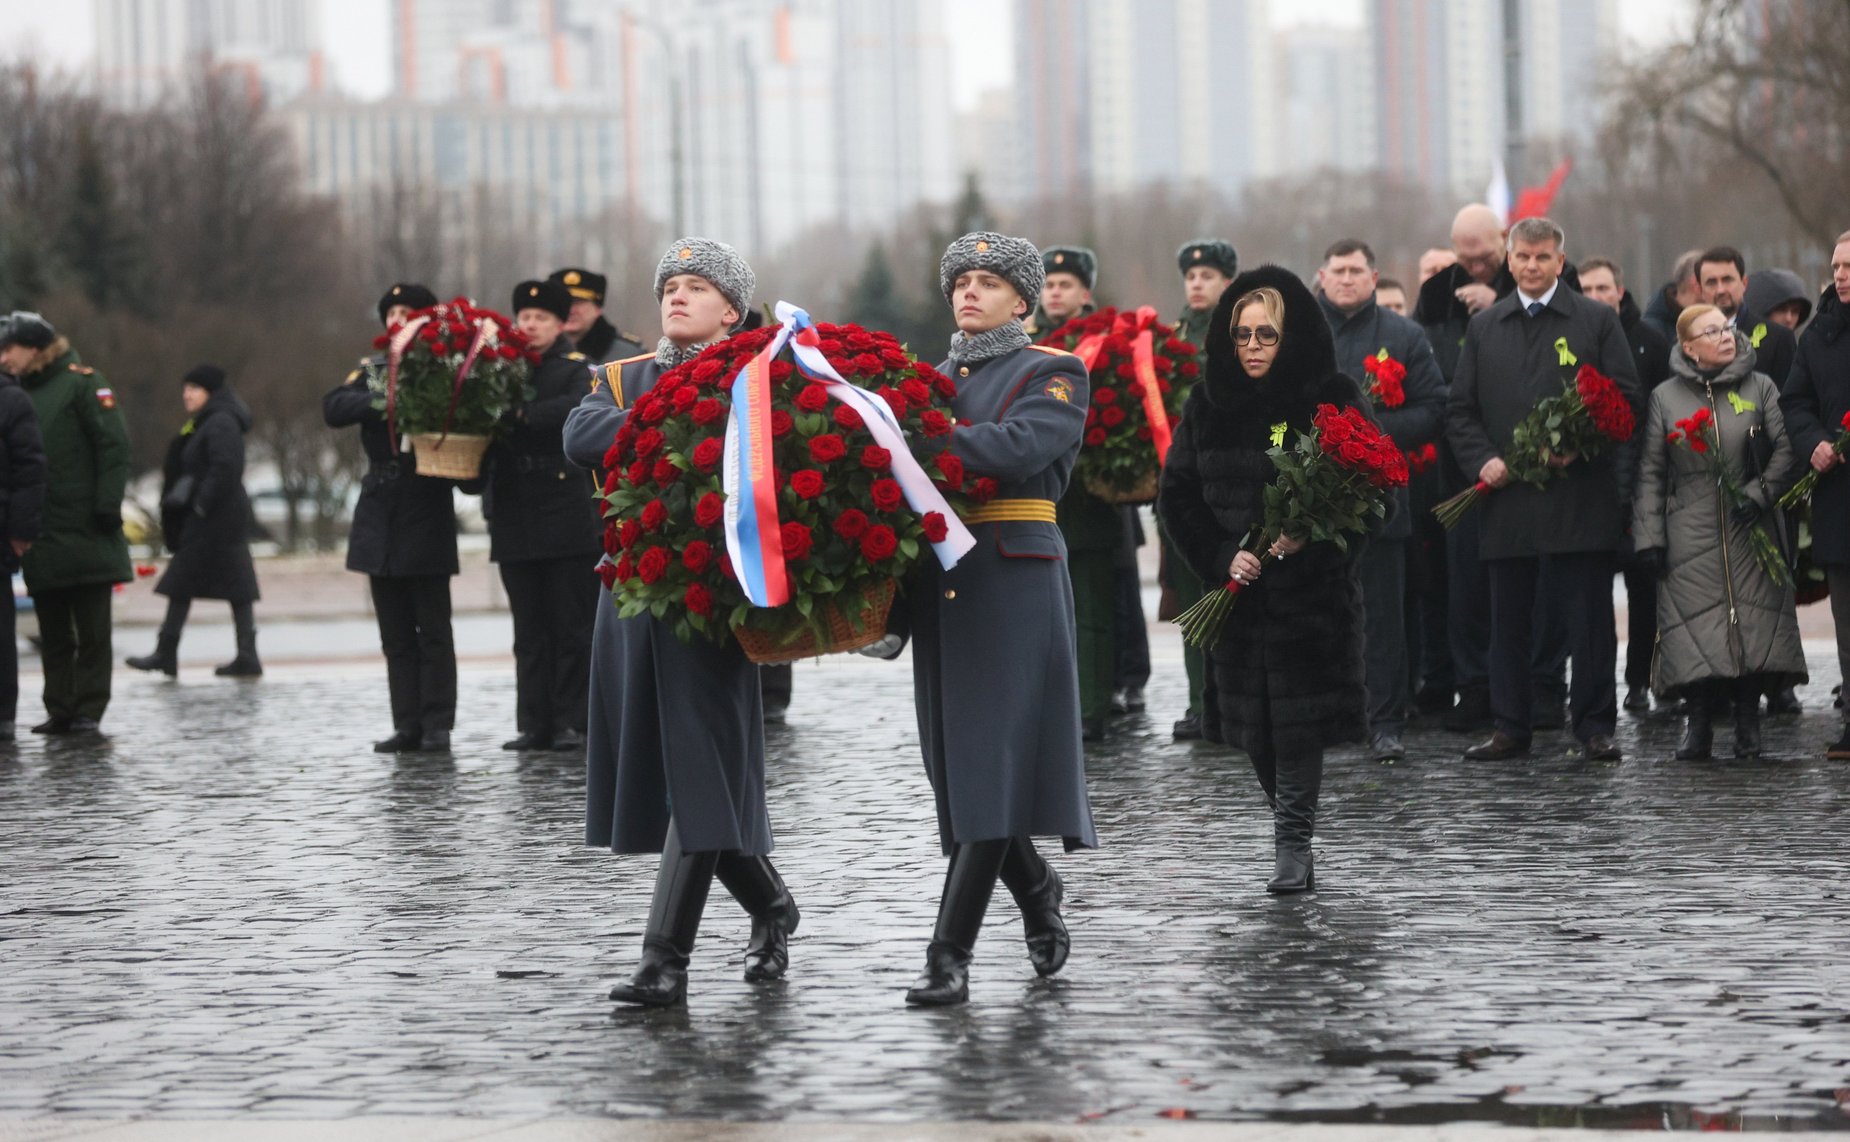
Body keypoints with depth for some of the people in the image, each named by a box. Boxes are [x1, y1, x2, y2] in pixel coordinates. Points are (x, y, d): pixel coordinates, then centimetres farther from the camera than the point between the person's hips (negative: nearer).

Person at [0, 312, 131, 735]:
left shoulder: (81, 382, -4)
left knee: (91, 630, 0)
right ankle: (60, 711, 13)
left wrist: (107, 506, -16)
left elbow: (114, 446, -10)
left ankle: (89, 710, 3)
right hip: (41, 539, 6)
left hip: (85, 537, -6)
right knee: (53, 633, 9)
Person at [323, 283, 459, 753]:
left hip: (428, 515, -4)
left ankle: (437, 726, 0)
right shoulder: (372, 370, 11)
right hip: (380, 516, 4)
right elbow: (333, 409, -5)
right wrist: (385, 400, -19)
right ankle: (406, 727, 7)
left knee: (433, 631, -2)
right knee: (396, 634, 5)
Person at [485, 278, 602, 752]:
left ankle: (570, 722, 1)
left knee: (570, 626, -1)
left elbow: (580, 407, -20)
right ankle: (534, 725, 8)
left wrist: (522, 416, -25)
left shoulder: (576, 369, 0)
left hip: (568, 516, -4)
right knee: (529, 630, 7)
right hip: (515, 519, 4)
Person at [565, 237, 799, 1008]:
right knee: (657, 770, 7)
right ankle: (770, 907, 27)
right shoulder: (620, 380, 16)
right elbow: (583, 437, -5)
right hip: (633, 593, 5)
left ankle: (666, 958, -6)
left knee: (699, 775, -9)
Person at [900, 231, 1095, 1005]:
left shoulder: (1053, 375, 1)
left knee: (989, 764, -10)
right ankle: (1037, 895, 31)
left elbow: (1017, 447, -18)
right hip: (939, 585, 6)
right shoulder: (931, 378, 19)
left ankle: (951, 955, -13)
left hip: (1014, 584, -6)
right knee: (955, 762, 6)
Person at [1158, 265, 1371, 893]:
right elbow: (1178, 494, 7)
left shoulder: (1333, 399, -4)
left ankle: (1293, 842, -5)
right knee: (1253, 721, 5)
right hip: (1237, 585, 4)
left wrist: (1310, 536, -19)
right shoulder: (1208, 404, 6)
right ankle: (1294, 835, 23)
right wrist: (1222, 557, -7)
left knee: (1300, 716, -10)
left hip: (1312, 584, -3)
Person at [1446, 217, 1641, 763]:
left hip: (1580, 495, -3)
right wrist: (1483, 460, -4)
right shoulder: (1483, 327, 13)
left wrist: (1580, 446, -13)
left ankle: (1594, 725, 6)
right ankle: (1510, 727, 13)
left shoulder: (1597, 321, 5)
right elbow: (1459, 410, 13)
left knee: (1589, 617, -1)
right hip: (1506, 495, 3)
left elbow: (1626, 398, 0)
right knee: (1509, 620, 6)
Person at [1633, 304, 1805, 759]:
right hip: (1691, 533, 0)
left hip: (1750, 530, 0)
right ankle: (1697, 725, 0)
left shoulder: (1760, 388, 7)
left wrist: (1760, 492, -12)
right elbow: (1650, 472, 6)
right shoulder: (1665, 398, 7)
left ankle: (1747, 722, 6)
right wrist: (1649, 536, 0)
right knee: (1695, 623, -7)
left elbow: (1786, 448, 2)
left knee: (1753, 621, -4)